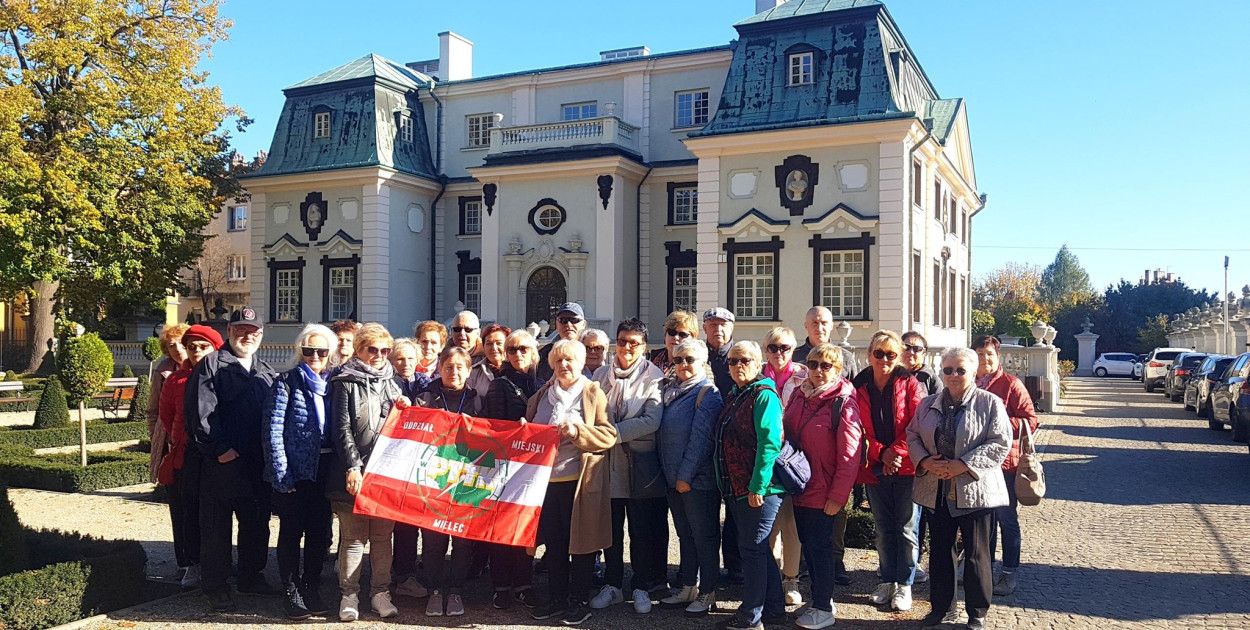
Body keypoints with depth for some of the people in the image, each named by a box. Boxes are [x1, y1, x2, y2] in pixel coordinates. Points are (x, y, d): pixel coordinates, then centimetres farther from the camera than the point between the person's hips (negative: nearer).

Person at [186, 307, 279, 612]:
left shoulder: (266, 372, 16)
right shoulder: (211, 365, -3)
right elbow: (201, 412, -11)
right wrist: (220, 448, -16)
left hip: (258, 464, 6)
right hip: (222, 461, -6)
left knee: (257, 523, 13)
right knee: (216, 526, 3)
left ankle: (251, 577, 27)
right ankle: (215, 585, 14)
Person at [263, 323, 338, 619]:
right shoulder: (286, 381, -4)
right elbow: (272, 430, -9)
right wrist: (280, 473, -14)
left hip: (325, 470, 4)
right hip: (294, 471, -4)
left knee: (319, 531, 11)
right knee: (291, 531, 4)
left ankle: (312, 589, 24)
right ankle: (292, 592, 15)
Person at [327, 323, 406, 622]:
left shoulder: (391, 382, 15)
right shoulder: (345, 383, 2)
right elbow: (341, 429, -4)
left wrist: (405, 409, 0)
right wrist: (352, 467, -11)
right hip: (354, 472, -4)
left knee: (382, 536, 7)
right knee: (353, 537, 0)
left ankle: (380, 592, 16)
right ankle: (349, 594, 11)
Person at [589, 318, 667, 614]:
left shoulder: (653, 377, -5)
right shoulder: (601, 375, 7)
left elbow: (651, 421, -14)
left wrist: (613, 432, -18)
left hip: (640, 464, -3)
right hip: (608, 461, 3)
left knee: (642, 530, 6)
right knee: (611, 528, 11)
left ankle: (642, 587, 19)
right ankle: (612, 586, 24)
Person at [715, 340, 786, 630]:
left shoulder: (764, 395, -12)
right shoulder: (734, 396, 15)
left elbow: (769, 443, -20)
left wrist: (758, 486, -22)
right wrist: (730, 485, 16)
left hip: (759, 488, -9)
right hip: (737, 487, 9)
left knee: (752, 549, -2)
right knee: (758, 548, 16)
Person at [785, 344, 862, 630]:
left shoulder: (843, 402, -12)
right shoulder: (798, 395, 7)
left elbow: (849, 455, -15)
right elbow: (786, 433, 14)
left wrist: (837, 495, -16)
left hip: (824, 491, -6)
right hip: (799, 487, 6)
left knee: (819, 545, 1)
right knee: (808, 544, 15)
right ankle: (822, 598, 31)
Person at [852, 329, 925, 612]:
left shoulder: (910, 384, -2)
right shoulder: (859, 387, 4)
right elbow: (857, 430, 0)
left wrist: (897, 451, -17)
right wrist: (880, 453, -12)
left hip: (907, 466, -3)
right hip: (875, 469, 3)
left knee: (906, 528, 2)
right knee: (883, 528, 13)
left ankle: (904, 584, 13)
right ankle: (887, 581, 25)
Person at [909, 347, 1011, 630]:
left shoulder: (990, 403, -4)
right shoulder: (929, 404, 10)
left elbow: (1000, 442, -12)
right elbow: (912, 435, 10)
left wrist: (963, 465, -18)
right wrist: (925, 461, -9)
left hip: (975, 492, -4)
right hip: (937, 492, 4)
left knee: (976, 554, 6)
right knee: (940, 551, 13)